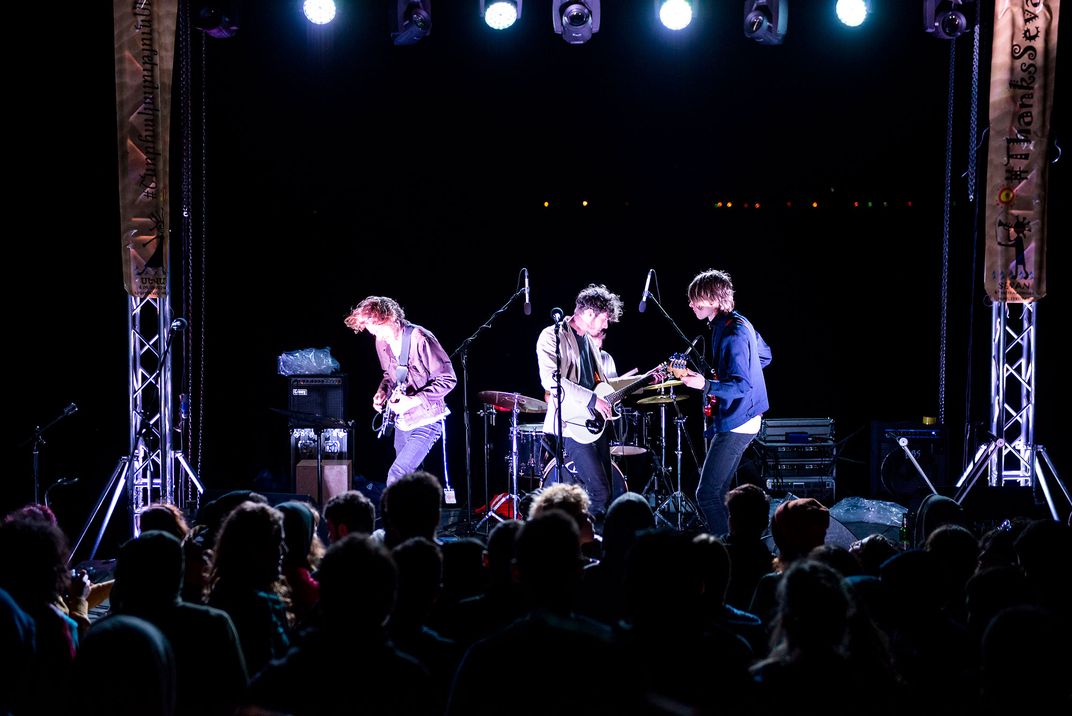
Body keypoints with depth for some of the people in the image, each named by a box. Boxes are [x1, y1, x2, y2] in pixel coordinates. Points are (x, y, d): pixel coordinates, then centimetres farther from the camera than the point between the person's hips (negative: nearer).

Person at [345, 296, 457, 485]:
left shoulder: (420, 339, -21)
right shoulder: (382, 342, 3)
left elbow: (448, 380, -18)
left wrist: (413, 401, -25)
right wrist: (383, 390, 1)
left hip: (426, 421, -8)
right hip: (402, 421, 8)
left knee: (396, 477, -20)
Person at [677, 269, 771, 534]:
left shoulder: (733, 333, -21)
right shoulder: (738, 323, 9)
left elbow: (742, 386, -24)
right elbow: (764, 354, 24)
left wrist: (705, 385, -34)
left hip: (735, 423, -11)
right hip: (736, 420, 11)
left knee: (706, 495, -12)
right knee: (719, 491, 15)